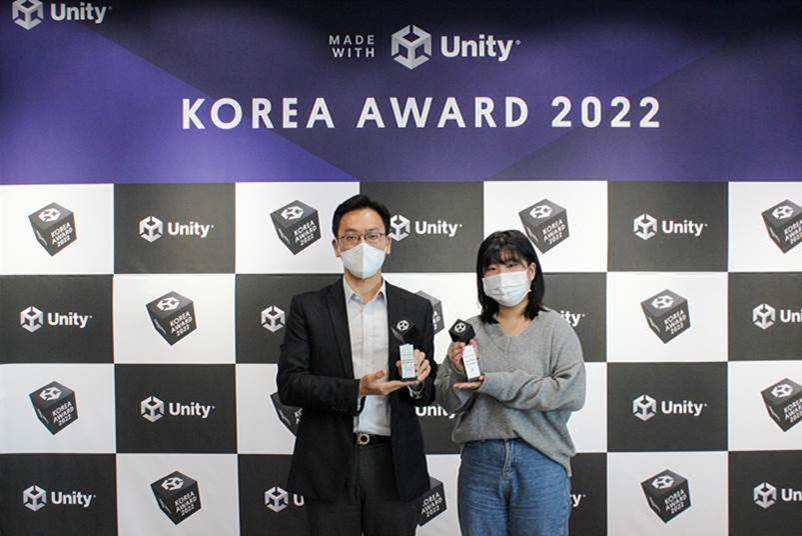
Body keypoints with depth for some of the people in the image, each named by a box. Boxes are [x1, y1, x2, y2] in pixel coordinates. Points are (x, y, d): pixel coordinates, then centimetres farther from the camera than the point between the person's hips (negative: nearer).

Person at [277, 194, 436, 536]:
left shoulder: (416, 309, 7)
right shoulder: (307, 307, 2)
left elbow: (429, 394, 10)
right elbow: (289, 384, -6)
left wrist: (417, 381, -13)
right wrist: (357, 389, -18)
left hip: (395, 465, 1)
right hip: (329, 467, -1)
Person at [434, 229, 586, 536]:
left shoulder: (555, 328, -1)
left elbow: (572, 393, -14)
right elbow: (448, 402, 6)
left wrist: (495, 383, -16)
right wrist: (460, 373, -16)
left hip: (540, 462, -2)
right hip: (479, 463, 2)